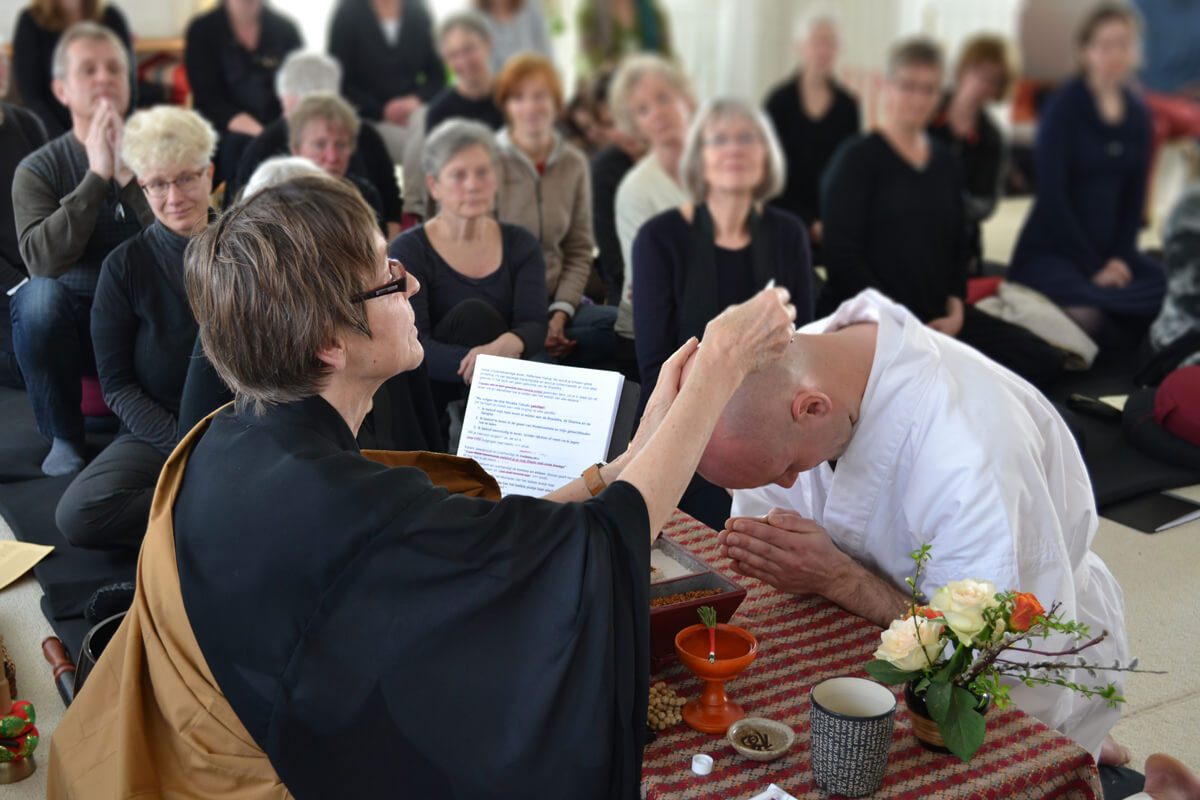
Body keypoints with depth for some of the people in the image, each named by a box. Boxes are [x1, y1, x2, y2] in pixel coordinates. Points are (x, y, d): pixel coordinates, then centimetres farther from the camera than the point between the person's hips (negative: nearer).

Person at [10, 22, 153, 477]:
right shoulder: (38, 170, -2)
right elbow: (43, 259, -21)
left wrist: (129, 174, -22)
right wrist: (96, 176, -23)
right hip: (72, 327, 0)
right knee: (39, 296, -32)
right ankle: (63, 437, -10)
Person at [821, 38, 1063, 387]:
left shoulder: (944, 162, 19)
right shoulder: (858, 159, -1)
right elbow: (842, 254, -9)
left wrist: (956, 306, 3)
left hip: (937, 316, 7)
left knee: (1044, 362, -6)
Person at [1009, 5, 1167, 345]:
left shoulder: (1137, 115, 12)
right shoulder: (1064, 108, -6)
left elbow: (1134, 195, 14)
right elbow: (1051, 195, -11)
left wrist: (1121, 257, -3)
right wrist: (1092, 268, -14)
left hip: (1109, 250, 6)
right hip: (1050, 251, -6)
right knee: (1089, 312, -36)